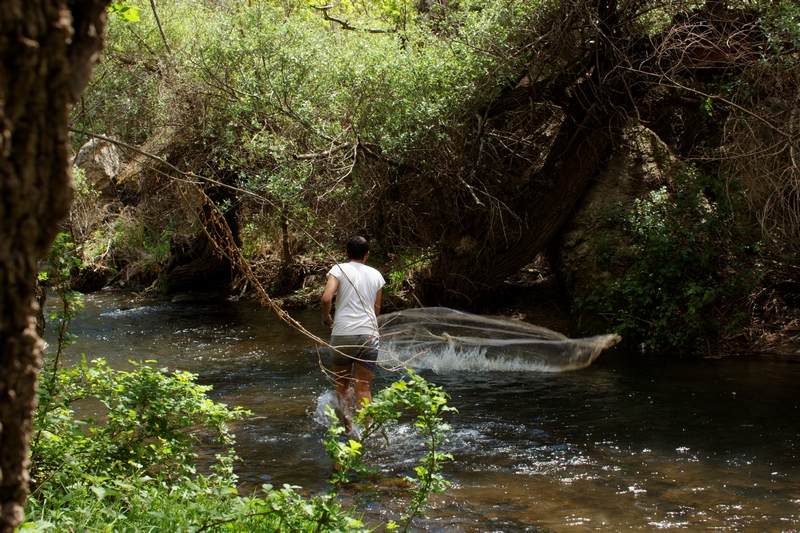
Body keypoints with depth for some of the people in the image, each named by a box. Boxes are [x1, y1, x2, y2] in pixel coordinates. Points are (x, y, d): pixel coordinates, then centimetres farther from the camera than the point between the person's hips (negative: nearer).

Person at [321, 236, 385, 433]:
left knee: (342, 385, 16)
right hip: (369, 335, 2)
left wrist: (326, 318, 5)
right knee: (364, 389, 4)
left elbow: (326, 297, -12)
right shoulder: (376, 275, 12)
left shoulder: (339, 269, 2)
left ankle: (349, 427, 14)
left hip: (343, 334, -2)